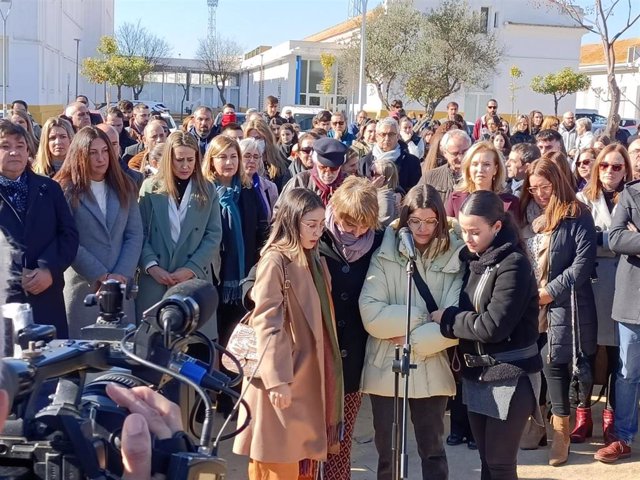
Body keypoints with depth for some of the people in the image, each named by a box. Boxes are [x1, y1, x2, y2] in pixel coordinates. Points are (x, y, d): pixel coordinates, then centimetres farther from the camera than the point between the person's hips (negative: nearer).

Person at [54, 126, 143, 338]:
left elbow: (135, 234, 5)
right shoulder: (65, 190, -2)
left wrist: (122, 275, -8)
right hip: (82, 287, -4)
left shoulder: (124, 187, 10)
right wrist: (101, 276, -13)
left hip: (119, 285, 4)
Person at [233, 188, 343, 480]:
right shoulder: (275, 262, -12)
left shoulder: (314, 261, 13)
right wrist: (278, 380, -20)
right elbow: (267, 324, -16)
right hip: (284, 379, -8)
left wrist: (326, 372, 15)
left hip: (310, 374, 8)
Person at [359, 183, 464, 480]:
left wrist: (413, 340, -15)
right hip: (386, 370, 0)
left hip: (431, 372, 0)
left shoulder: (454, 258, -3)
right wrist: (424, 317, -15)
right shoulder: (385, 255, -4)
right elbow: (371, 314, -14)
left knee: (432, 451, 14)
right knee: (388, 453, 14)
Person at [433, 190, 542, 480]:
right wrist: (446, 317, -8)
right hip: (477, 373, 7)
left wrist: (441, 317, -15)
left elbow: (493, 326, -23)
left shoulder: (513, 264, -16)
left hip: (509, 375, -7)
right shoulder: (472, 259, 7)